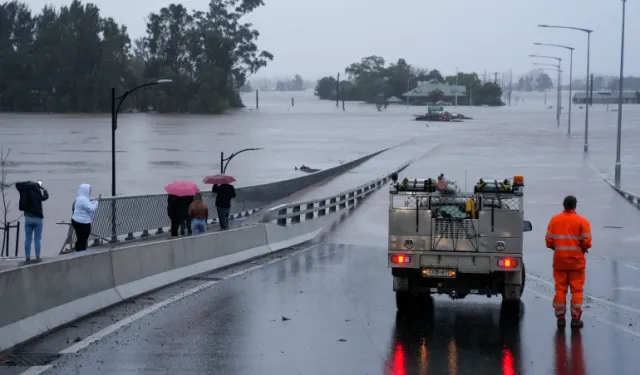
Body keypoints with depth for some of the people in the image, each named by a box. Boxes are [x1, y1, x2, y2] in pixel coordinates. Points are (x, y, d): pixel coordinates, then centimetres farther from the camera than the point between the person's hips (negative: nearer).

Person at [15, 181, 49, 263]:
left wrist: (28, 183, 2)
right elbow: (46, 196, 11)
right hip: (38, 219, -2)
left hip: (28, 218, 2)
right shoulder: (38, 194, -10)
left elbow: (17, 184, 2)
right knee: (37, 239, 3)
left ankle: (27, 258, 3)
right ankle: (37, 257, 1)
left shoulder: (26, 193, -7)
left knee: (28, 239, 5)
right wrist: (41, 187, 23)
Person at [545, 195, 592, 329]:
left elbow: (549, 241, -2)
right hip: (577, 261, -2)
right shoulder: (582, 221, -7)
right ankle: (575, 318, 2)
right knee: (577, 290, 4)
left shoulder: (554, 219, -1)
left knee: (560, 289, 7)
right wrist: (584, 249, 9)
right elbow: (587, 242, -12)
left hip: (559, 260, 2)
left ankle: (560, 318, 7)